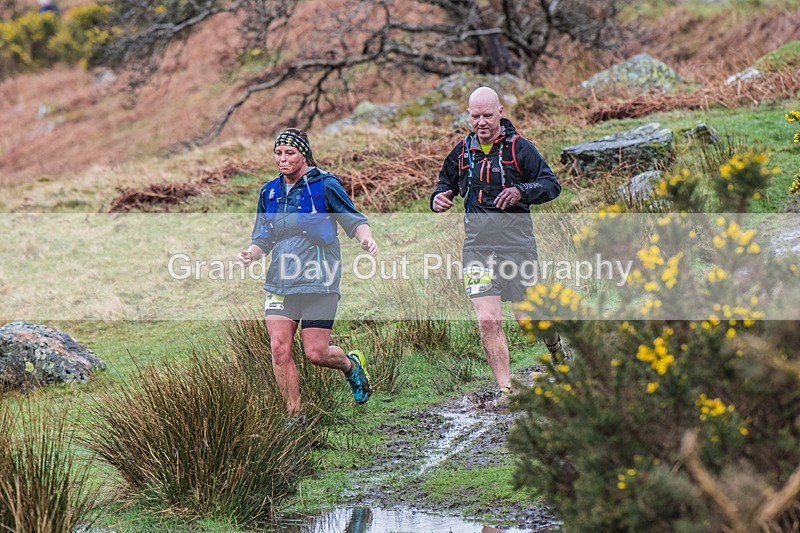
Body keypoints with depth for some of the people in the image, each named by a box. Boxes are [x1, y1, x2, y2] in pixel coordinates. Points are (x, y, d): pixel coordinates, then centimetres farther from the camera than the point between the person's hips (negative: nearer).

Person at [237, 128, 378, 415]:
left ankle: (351, 364, 30)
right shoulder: (269, 192, 11)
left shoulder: (325, 185, -4)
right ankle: (294, 417, 4)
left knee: (316, 353, -5)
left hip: (318, 282, -4)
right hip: (280, 283, 4)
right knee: (279, 348, -8)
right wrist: (250, 253, -4)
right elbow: (263, 238, 18)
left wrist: (365, 238, -20)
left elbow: (354, 220, 1)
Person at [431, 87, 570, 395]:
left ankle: (554, 342, 40)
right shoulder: (462, 151, 10)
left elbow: (552, 185, -4)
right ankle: (506, 391, -3)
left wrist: (521, 191, -22)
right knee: (487, 321, -10)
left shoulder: (519, 148, -2)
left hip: (515, 239, -3)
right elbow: (446, 182, 27)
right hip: (477, 241, 3)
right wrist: (439, 198, 3)